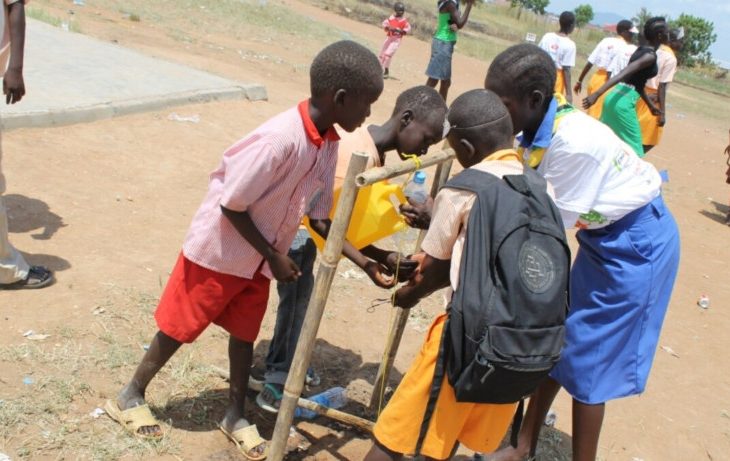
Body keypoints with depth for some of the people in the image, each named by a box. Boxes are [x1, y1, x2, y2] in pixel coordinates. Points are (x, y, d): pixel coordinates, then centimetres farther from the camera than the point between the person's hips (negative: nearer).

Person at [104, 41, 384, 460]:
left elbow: (320, 216, 0)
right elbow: (231, 205, -26)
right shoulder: (280, 138, -33)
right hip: (218, 251, -7)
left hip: (258, 260, 7)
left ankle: (236, 416, 35)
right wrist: (274, 256, -17)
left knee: (245, 333, 17)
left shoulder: (329, 144, -6)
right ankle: (130, 397, 32)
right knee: (180, 327, 9)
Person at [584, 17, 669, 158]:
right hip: (623, 102, -9)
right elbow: (624, 73, -26)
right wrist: (597, 93, -36)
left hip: (614, 97, 9)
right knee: (632, 147, 0)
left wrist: (651, 105, 31)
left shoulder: (641, 50, 15)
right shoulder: (650, 56, -13)